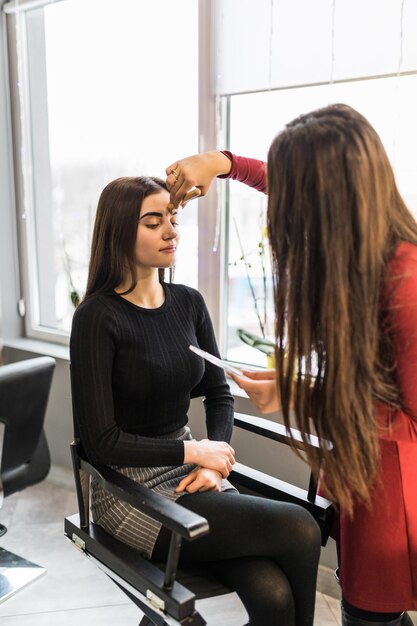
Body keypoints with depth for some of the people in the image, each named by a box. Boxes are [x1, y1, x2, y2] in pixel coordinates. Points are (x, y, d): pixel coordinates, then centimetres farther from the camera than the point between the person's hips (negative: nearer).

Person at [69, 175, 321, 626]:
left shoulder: (188, 303, 4)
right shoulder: (97, 317, -13)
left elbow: (218, 393, 10)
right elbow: (99, 441, -14)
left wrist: (215, 463, -5)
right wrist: (194, 451, -13)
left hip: (187, 473, 5)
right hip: (129, 491, -5)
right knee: (298, 529, -18)